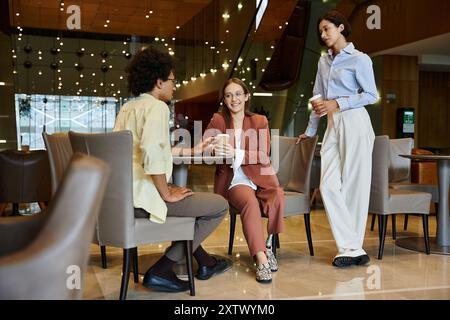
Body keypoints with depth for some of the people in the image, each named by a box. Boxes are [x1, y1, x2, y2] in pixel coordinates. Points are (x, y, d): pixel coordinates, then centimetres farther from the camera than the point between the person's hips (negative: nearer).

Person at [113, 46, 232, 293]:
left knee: (188, 196, 31)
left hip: (123, 194, 10)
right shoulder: (156, 107, -10)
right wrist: (166, 194, -16)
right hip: (143, 197, -10)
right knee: (220, 206, -3)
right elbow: (152, 152, -27)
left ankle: (204, 262, 33)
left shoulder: (127, 108, 17)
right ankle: (161, 271, -2)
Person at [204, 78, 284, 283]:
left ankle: (268, 245, -8)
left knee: (277, 197, -29)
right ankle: (261, 259, -30)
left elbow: (263, 157, -5)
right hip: (234, 179, -1)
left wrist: (236, 154, -22)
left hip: (260, 176, 1)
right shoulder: (218, 120, 7)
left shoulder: (260, 121, 7)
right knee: (250, 202, -32)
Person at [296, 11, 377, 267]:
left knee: (354, 186, -3)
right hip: (333, 126, 6)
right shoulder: (324, 61, 18)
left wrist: (337, 103, -13)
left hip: (354, 123, -6)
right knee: (329, 186, -5)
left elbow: (371, 95, -5)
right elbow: (318, 97, 21)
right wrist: (310, 130, 24)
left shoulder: (360, 59, -1)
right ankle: (352, 249, -3)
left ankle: (351, 247, 6)